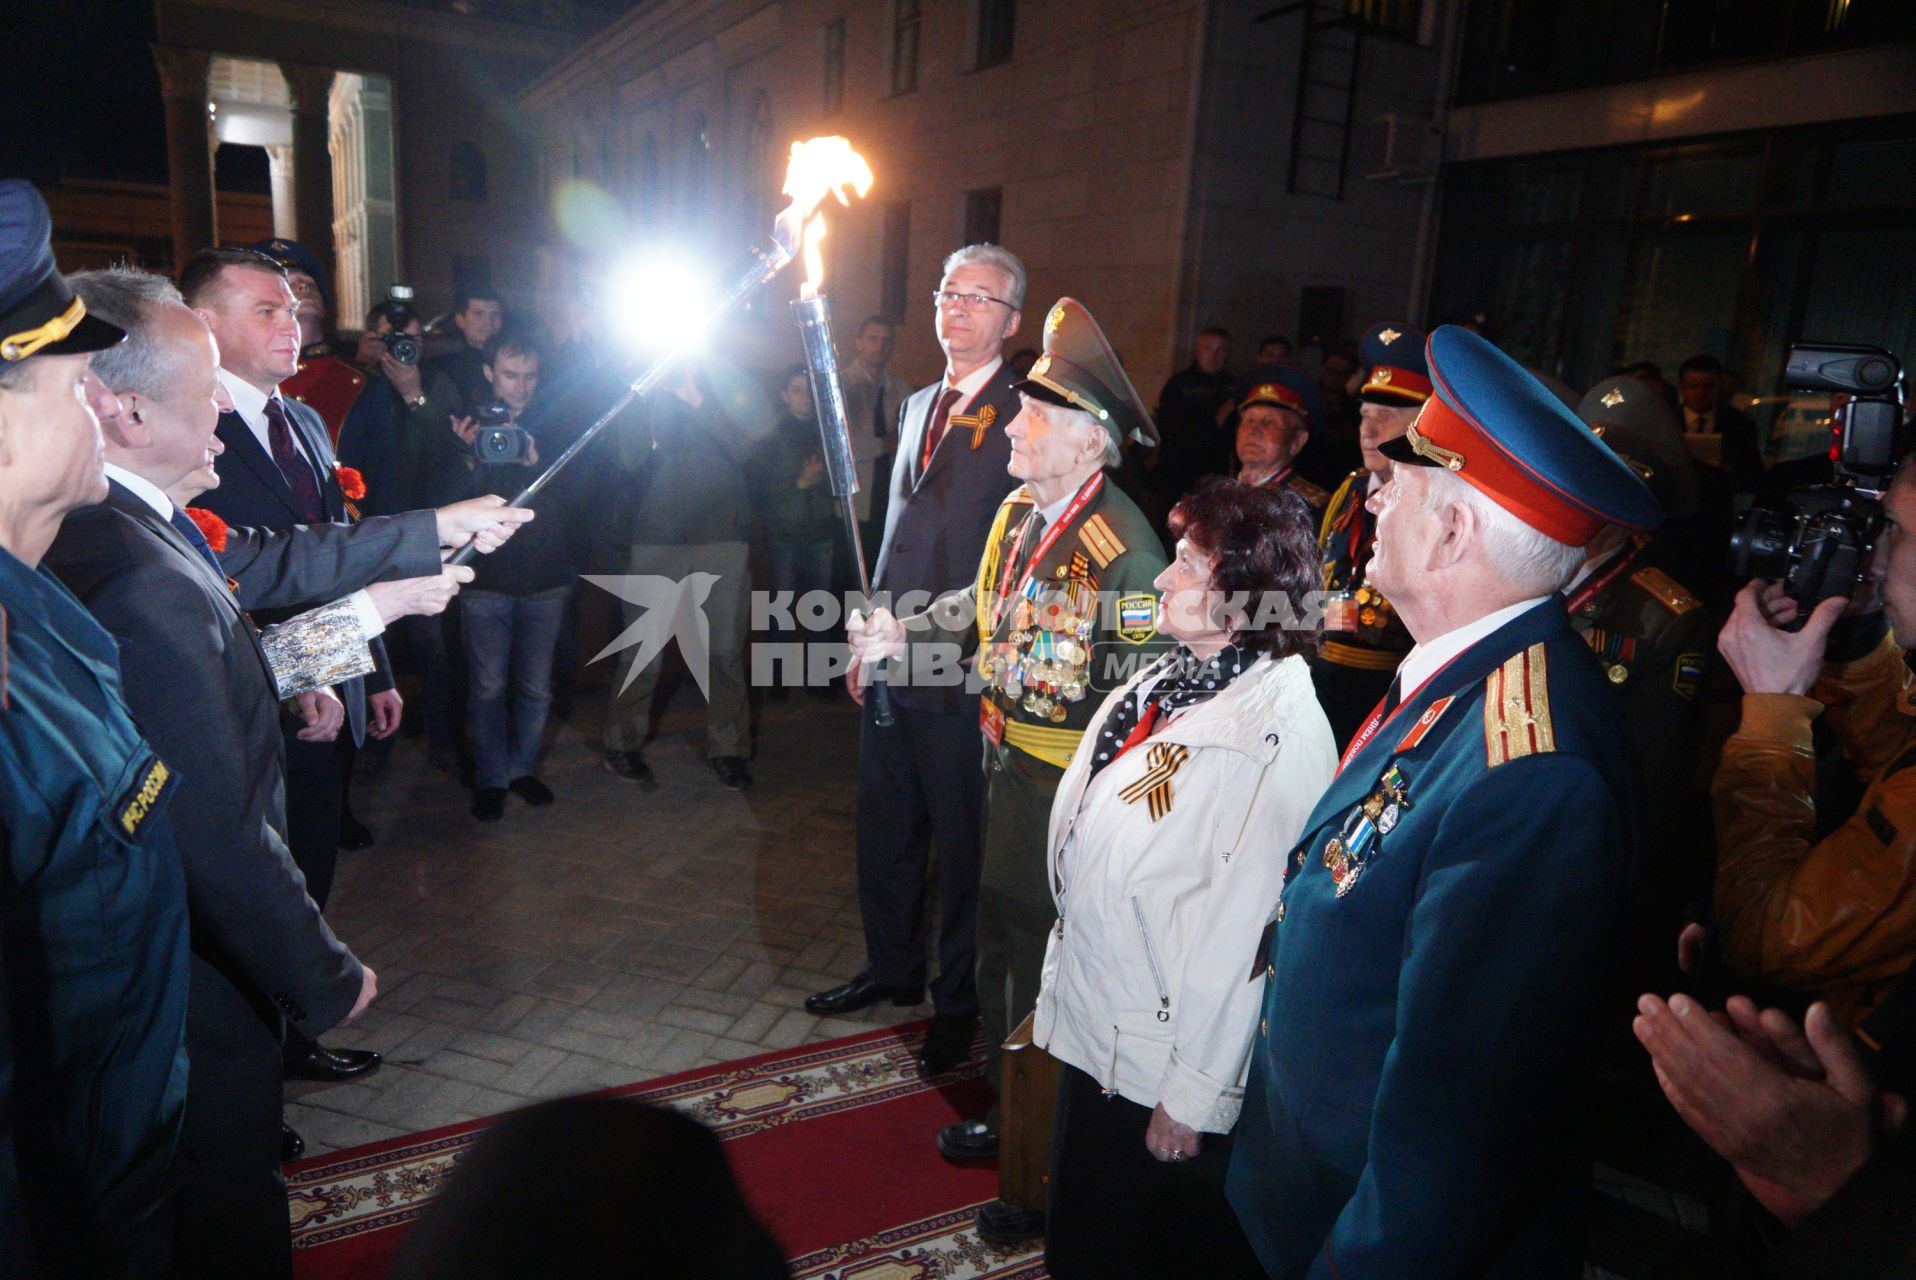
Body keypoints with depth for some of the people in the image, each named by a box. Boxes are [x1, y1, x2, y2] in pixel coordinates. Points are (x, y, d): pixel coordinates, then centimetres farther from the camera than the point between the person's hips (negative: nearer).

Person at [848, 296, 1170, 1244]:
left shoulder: (1125, 546, -24)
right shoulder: (1020, 512, 4)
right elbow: (979, 608, 15)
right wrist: (898, 633, 2)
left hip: (1071, 791, -8)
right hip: (1011, 769, 9)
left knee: (1046, 968, 6)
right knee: (1000, 943, 22)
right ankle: (1008, 1115, 45)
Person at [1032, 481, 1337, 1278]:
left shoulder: (1278, 739, -26)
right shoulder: (1168, 680, 0)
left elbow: (1245, 934, -24)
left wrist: (1193, 1096, -18)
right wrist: (1062, 985, 14)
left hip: (1160, 1068, -8)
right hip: (1092, 1032, 8)